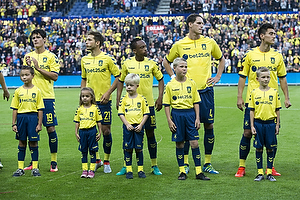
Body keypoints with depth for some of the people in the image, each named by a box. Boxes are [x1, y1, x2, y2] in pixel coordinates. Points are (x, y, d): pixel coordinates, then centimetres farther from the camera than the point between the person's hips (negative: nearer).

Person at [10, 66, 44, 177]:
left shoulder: (37, 91, 0)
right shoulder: (18, 91, 5)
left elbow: (40, 109, 0)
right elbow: (15, 109, 7)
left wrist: (39, 124, -5)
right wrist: (14, 124, 2)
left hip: (33, 117, -2)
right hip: (21, 117, 2)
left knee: (33, 143, 1)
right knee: (22, 143, 6)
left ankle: (35, 168, 9)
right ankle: (20, 168, 13)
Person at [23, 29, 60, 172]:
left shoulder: (51, 56, 0)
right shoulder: (28, 56, 12)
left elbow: (55, 76, -7)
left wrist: (39, 68, -15)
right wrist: (28, 66, -8)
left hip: (47, 97, -4)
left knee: (51, 128, -4)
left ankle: (54, 161, 5)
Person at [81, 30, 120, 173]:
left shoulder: (108, 58, -6)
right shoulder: (84, 60, 9)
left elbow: (118, 76, -4)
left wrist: (108, 92, -12)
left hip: (103, 100, -4)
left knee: (105, 130, -1)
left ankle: (106, 162, 13)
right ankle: (96, 160, 18)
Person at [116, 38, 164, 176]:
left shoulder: (151, 63, 2)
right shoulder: (127, 64, 2)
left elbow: (160, 79, 10)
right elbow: (121, 81, 12)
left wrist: (160, 98, 0)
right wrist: (118, 99, 5)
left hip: (148, 103, 0)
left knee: (150, 134, 3)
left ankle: (154, 166, 13)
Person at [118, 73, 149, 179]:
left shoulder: (142, 99, 2)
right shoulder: (124, 99, 4)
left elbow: (146, 114, 3)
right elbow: (121, 114, 3)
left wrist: (141, 125, -7)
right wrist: (127, 124, -9)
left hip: (138, 127, -1)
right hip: (128, 127, 1)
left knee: (139, 148, 3)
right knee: (128, 149, 2)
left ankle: (140, 170, 12)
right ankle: (129, 171, 9)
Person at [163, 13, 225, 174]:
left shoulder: (210, 42, 6)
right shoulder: (179, 45, 2)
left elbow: (221, 59, 21)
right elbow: (166, 61, 16)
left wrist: (217, 77, 10)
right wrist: (174, 77, 5)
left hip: (206, 90, 2)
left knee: (209, 125, 3)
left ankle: (207, 164, 12)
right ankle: (184, 163, 10)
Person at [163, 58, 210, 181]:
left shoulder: (191, 83, 6)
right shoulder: (170, 85, 1)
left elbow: (196, 102, 9)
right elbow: (166, 105, 3)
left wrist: (197, 118, 2)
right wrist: (169, 120, -4)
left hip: (190, 113, 1)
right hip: (177, 114, -1)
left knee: (194, 143, -2)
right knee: (179, 143, 3)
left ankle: (199, 172, 2)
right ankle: (182, 171, 13)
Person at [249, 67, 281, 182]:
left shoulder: (274, 92, 2)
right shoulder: (254, 93, 1)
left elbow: (277, 110, 6)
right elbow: (252, 111, 3)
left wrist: (277, 125, 4)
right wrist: (252, 126, -1)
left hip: (270, 123, 0)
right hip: (258, 123, 0)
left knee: (270, 148, 5)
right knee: (259, 148, 4)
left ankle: (269, 173, 14)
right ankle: (260, 173, 12)